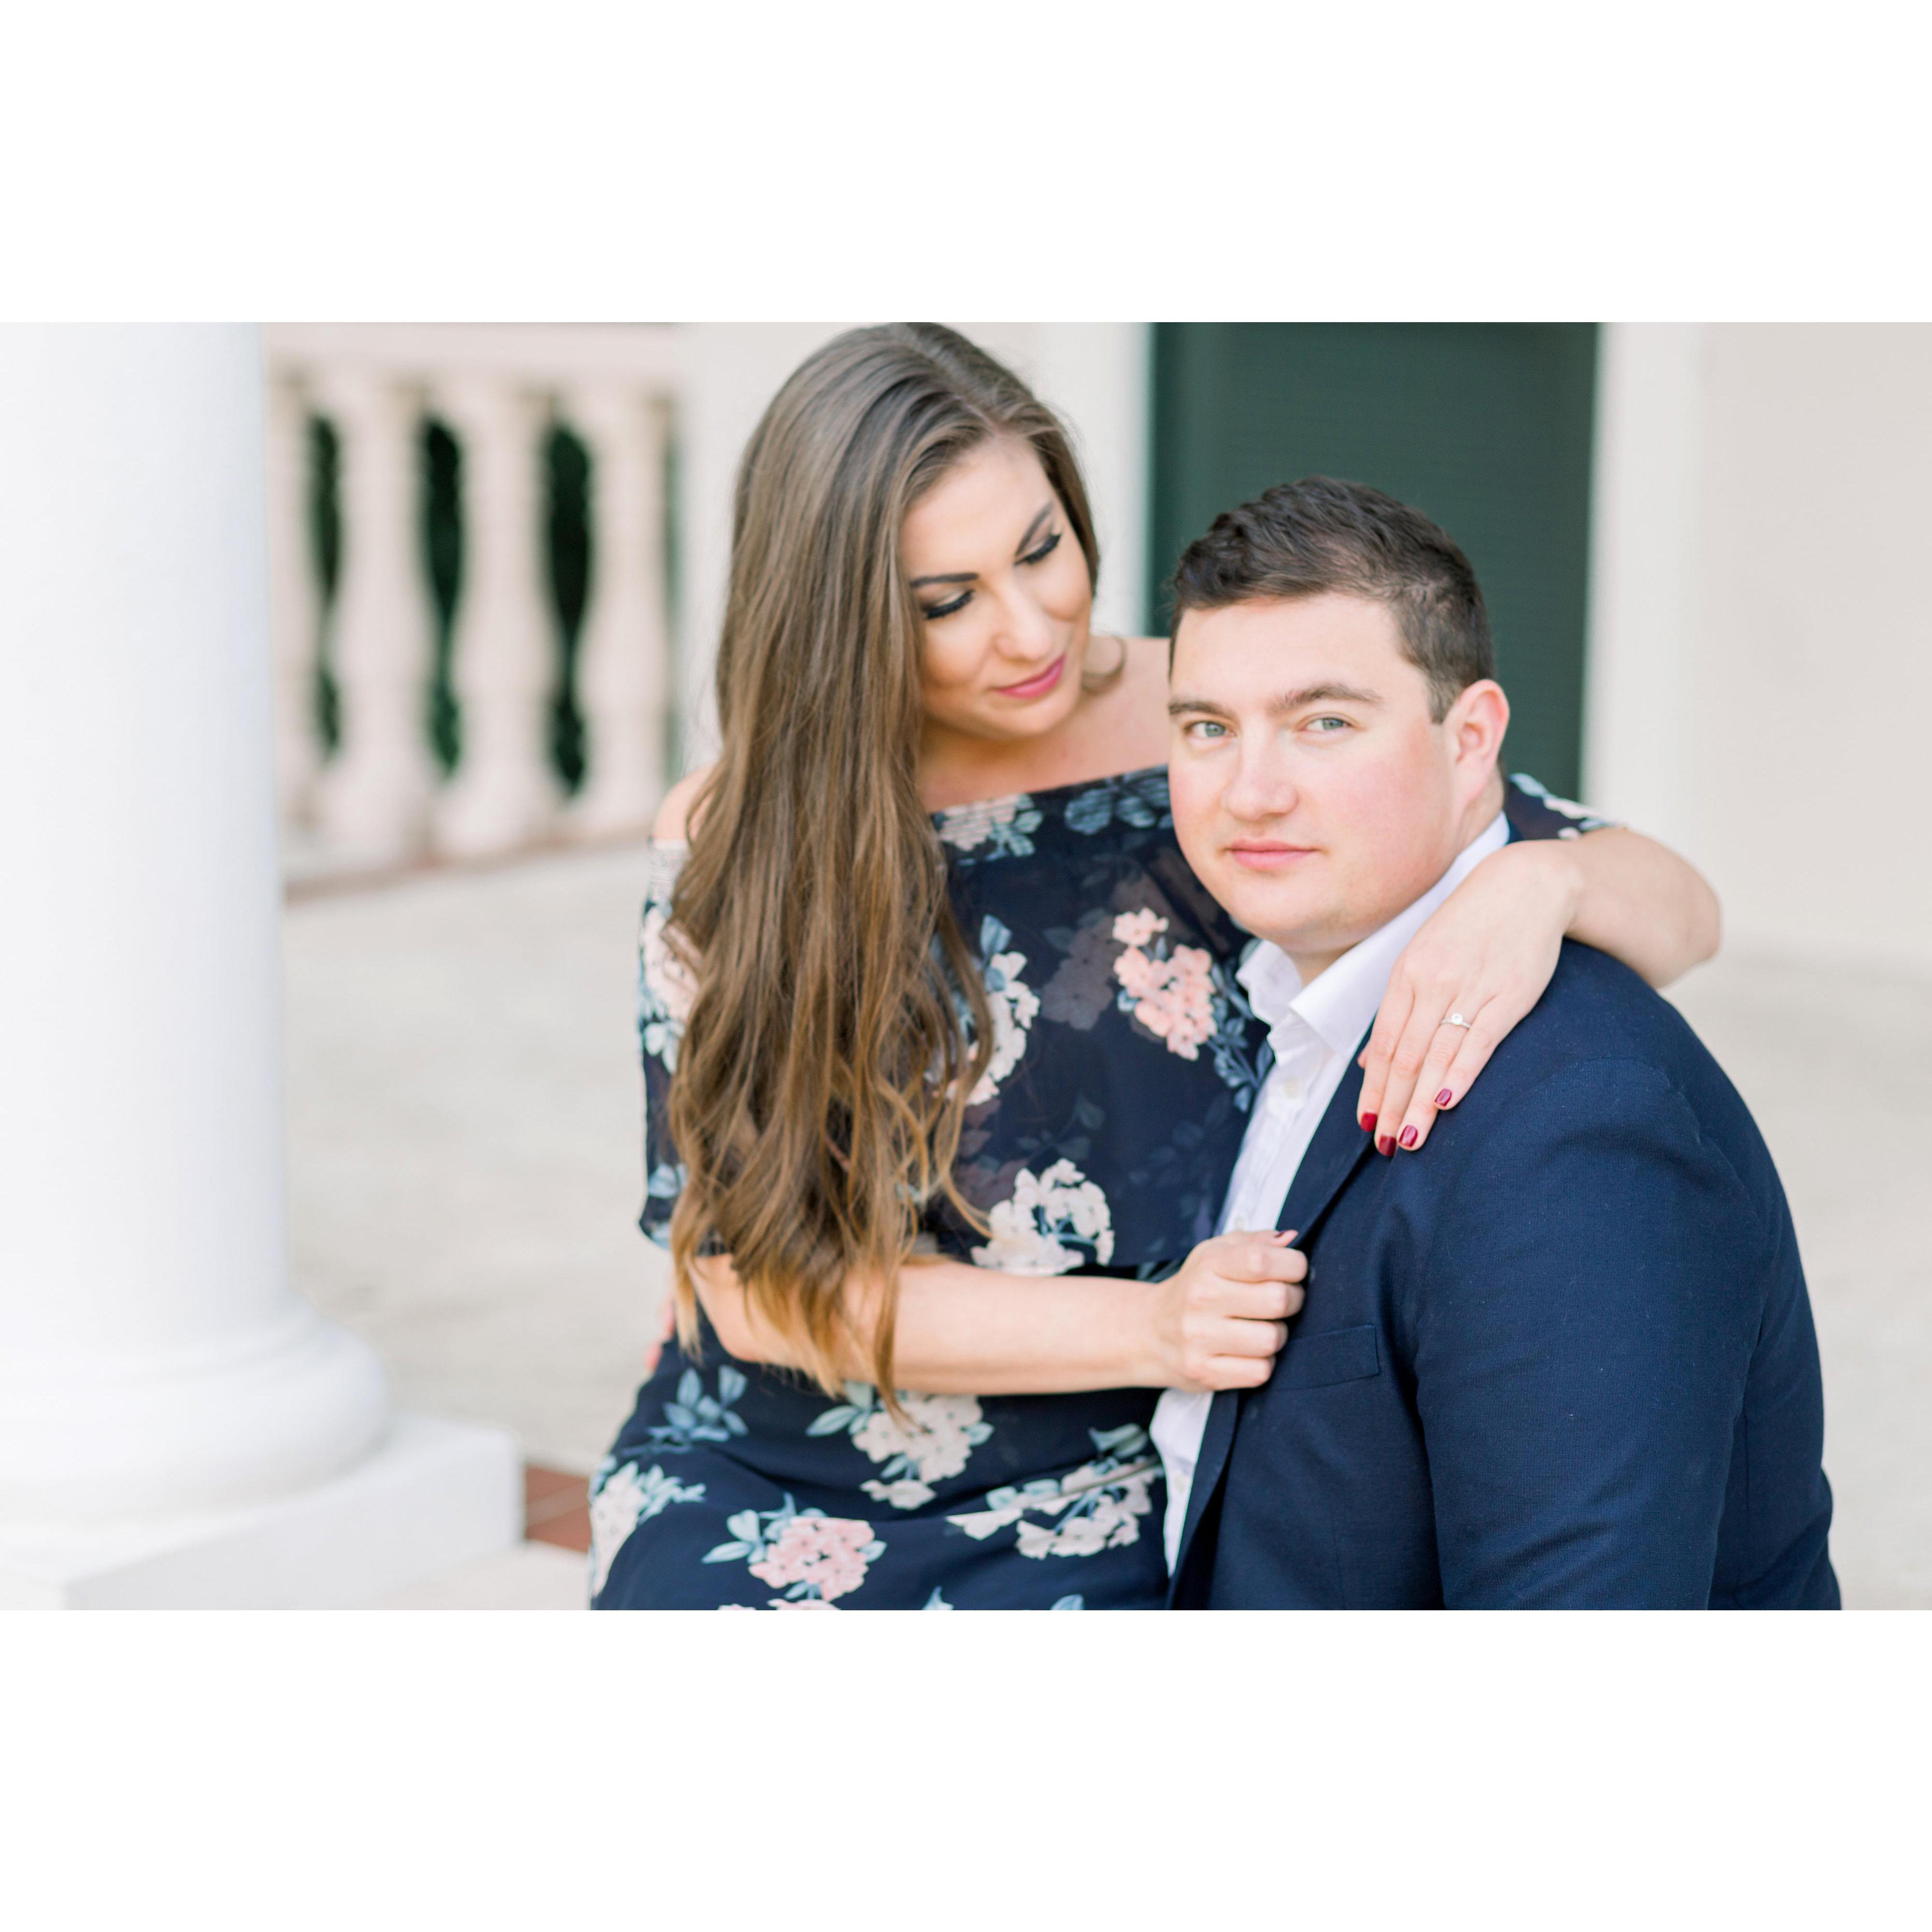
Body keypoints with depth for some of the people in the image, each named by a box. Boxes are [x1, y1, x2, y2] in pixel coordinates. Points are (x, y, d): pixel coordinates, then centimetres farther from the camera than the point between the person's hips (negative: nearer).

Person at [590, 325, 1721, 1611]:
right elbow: (761, 1288, -6)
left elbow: (1680, 912, -2)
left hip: (1085, 1522, -1)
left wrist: (1536, 880, -27)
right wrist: (1149, 1326, -19)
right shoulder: (731, 846, -5)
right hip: (752, 1489, 2)